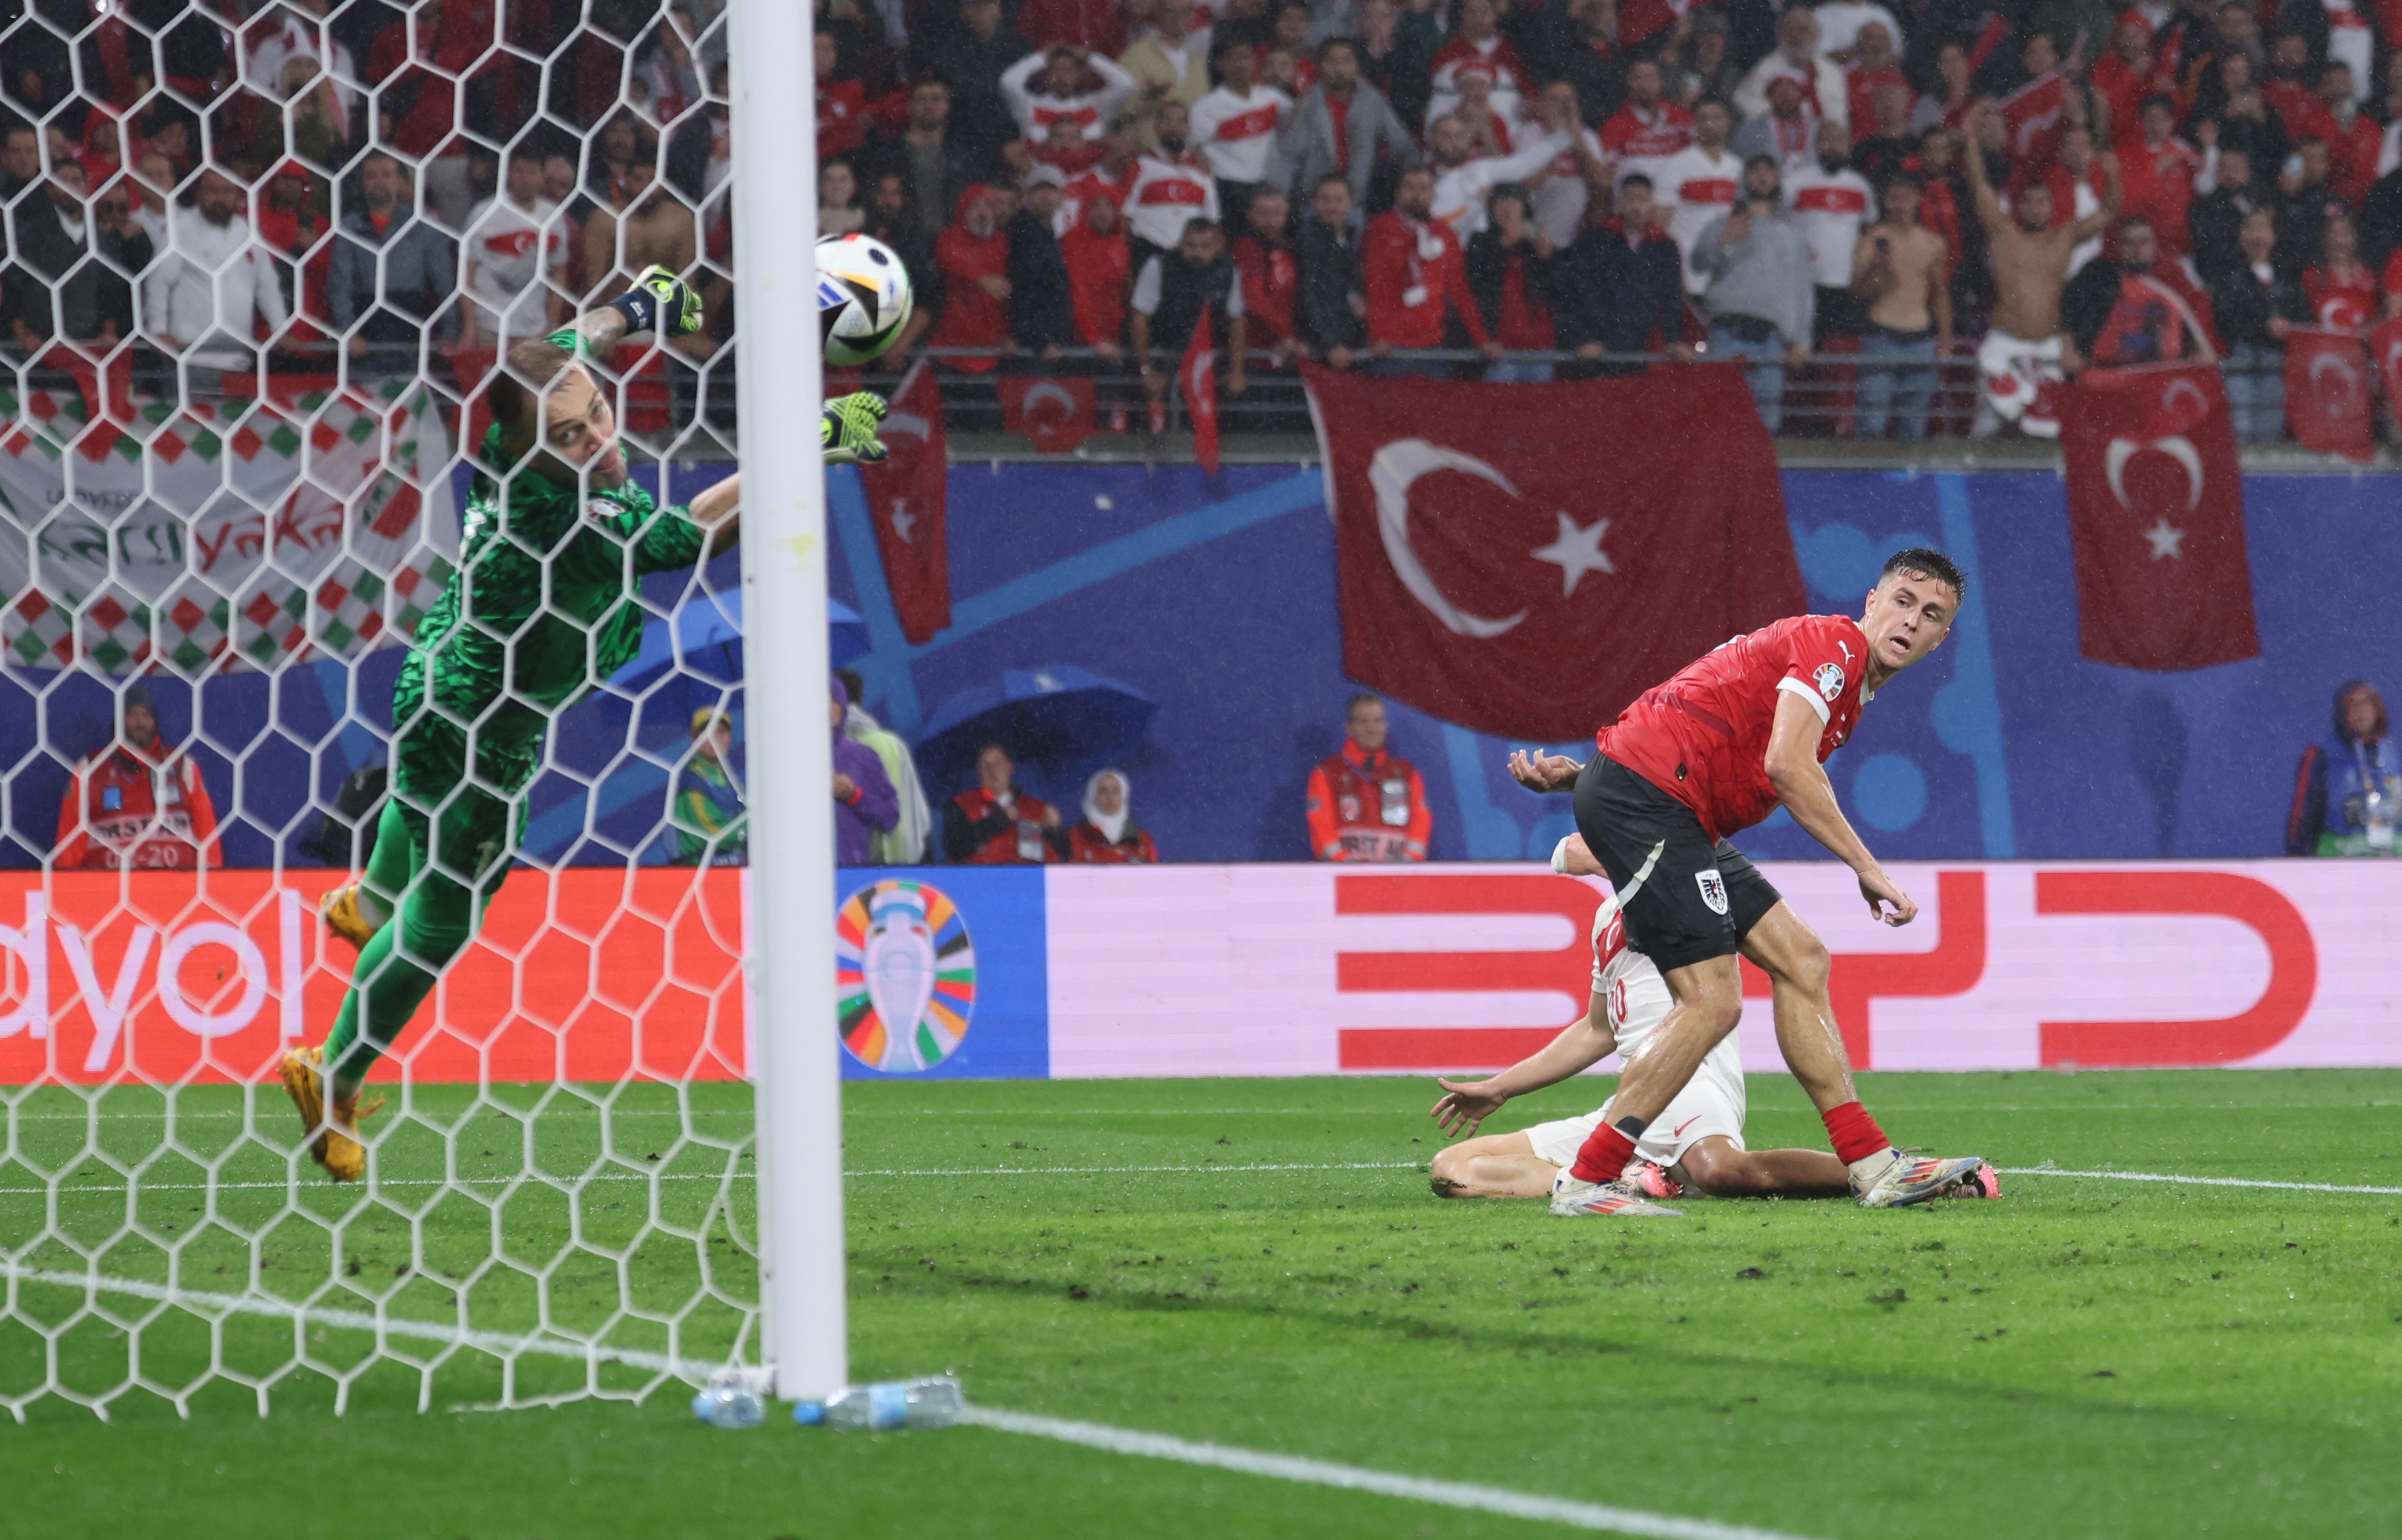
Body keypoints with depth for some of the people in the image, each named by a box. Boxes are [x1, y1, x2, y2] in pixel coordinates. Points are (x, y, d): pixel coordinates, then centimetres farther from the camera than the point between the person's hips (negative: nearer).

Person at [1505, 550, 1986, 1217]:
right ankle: (1586, 1181, -8)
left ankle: (1873, 1167, 9)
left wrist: (1582, 774, 17)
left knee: (1799, 960, 9)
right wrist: (1868, 869, -18)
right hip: (1646, 801, -11)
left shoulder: (1850, 689, 23)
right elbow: (1787, 767, -21)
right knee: (1711, 1002, -14)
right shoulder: (1833, 644, -8)